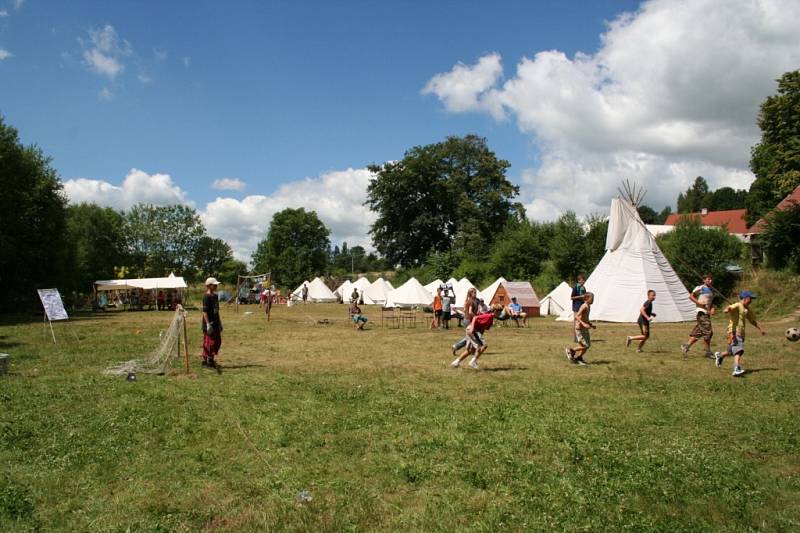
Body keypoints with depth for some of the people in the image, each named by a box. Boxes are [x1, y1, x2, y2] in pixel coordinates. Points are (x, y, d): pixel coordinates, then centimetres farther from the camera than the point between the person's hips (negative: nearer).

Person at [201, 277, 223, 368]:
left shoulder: (215, 296, 13)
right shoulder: (206, 297, -13)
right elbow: (204, 311, -18)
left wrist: (219, 322, 21)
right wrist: (208, 324, -23)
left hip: (215, 323, 9)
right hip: (209, 324, -9)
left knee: (218, 341, 13)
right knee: (209, 342, -4)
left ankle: (211, 359, 24)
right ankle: (207, 360, 6)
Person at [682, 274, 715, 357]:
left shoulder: (712, 289, 17)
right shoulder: (700, 288, -6)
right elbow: (691, 296, -6)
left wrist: (712, 308, 7)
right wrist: (698, 302, -17)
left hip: (707, 313, 8)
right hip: (701, 312, -8)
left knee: (698, 333, 8)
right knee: (708, 331, -10)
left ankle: (686, 346, 14)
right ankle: (708, 351, -2)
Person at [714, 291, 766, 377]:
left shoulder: (747, 309, 18)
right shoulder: (737, 306, -9)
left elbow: (752, 320, 31)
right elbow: (730, 307, -32)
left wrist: (760, 329, 34)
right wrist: (727, 309, -56)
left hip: (741, 333, 9)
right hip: (734, 332, -9)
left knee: (731, 351, 19)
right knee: (738, 351, -23)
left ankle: (719, 356, 45)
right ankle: (737, 369, -32)